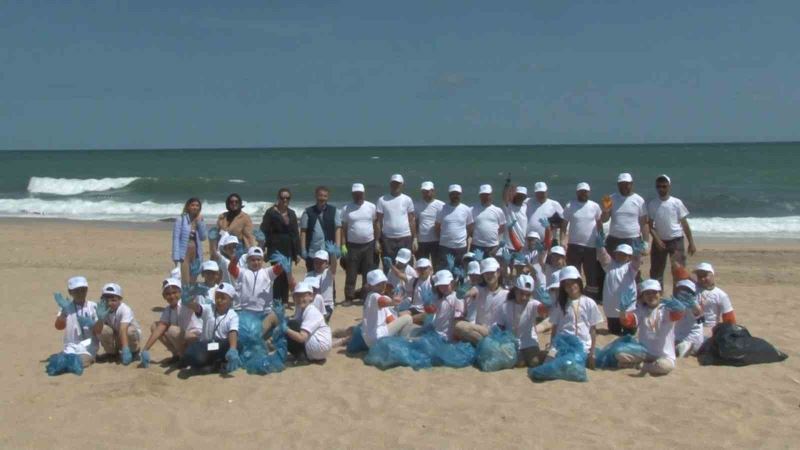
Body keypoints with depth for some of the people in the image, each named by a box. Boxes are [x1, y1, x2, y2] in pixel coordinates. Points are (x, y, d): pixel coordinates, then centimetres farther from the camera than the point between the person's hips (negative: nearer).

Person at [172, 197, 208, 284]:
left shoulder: (199, 220, 10)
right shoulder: (181, 220, -5)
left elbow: (203, 237, 2)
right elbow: (176, 239, -8)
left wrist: (200, 222, -7)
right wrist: (177, 258, -15)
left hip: (196, 255, 5)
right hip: (184, 255, -5)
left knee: (193, 282, 9)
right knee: (185, 283, -10)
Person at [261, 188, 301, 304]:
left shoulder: (291, 213, 13)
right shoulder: (271, 212, -2)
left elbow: (295, 234, 14)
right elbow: (264, 231, -6)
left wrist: (297, 252, 11)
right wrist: (262, 249, -15)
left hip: (288, 250, 5)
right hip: (276, 249, -5)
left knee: (286, 276, 8)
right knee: (278, 275, -7)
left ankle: (284, 300, 17)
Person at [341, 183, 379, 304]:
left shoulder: (371, 207, 2)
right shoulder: (346, 208, -2)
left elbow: (375, 225, 8)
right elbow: (343, 228, 0)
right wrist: (343, 245, -6)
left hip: (369, 244, 2)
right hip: (352, 245, -1)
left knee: (368, 273, 9)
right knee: (351, 274, 1)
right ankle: (349, 297, 8)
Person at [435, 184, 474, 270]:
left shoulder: (466, 210, 1)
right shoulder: (442, 209, 0)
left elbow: (470, 228, 9)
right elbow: (437, 227, 8)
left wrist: (467, 241, 6)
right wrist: (442, 238, 7)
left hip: (461, 247, 1)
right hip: (444, 246, -1)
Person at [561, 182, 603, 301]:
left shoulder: (595, 206, 3)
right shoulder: (570, 206, 0)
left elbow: (599, 224, 10)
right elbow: (564, 224, 3)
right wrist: (562, 241, -7)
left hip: (591, 246, 1)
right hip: (574, 245, -1)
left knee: (592, 273, 6)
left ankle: (592, 298, 15)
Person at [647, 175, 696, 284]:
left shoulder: (676, 203, -5)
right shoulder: (652, 204, -3)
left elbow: (684, 224, -1)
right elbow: (650, 225, -2)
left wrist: (691, 242, -2)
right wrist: (657, 240, -16)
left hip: (676, 240, -1)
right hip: (659, 241, 2)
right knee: (656, 271, 8)